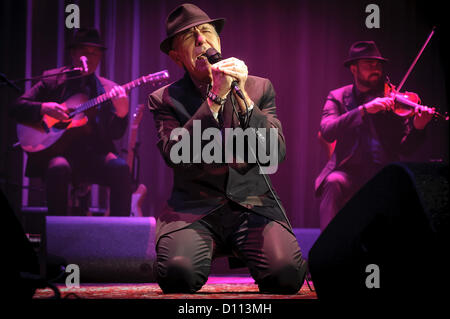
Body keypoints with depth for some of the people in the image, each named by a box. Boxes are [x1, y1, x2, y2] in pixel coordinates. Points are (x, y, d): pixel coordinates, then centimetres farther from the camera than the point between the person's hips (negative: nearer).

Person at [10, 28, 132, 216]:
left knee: (121, 168, -28)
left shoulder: (109, 89, 14)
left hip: (93, 154, 2)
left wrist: (121, 113, -14)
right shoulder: (52, 80, 10)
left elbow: (115, 134, 7)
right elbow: (17, 108, 5)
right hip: (57, 150, -2)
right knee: (58, 168, -35)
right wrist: (43, 108, -14)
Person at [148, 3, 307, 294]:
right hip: (194, 207, -1)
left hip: (253, 203, 1)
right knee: (177, 273, -32)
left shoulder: (259, 88, 12)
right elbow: (175, 155, -11)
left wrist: (243, 98, -11)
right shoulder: (164, 100, 7)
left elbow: (277, 153, 0)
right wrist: (215, 97, -14)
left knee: (287, 273, -27)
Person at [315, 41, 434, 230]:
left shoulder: (391, 99, 9)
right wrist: (364, 109, -23)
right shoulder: (338, 97, 8)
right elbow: (327, 132, -13)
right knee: (334, 182, -32)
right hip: (349, 171, -1)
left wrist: (417, 128, -19)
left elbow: (405, 150, 3)